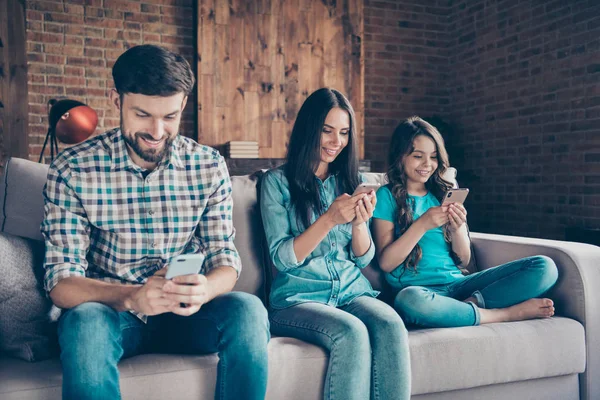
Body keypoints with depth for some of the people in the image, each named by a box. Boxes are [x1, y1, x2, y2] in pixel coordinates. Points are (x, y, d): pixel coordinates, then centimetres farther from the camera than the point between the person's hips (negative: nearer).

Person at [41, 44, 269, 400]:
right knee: (85, 321, -36)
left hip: (184, 312, 3)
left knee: (248, 311, -27)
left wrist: (203, 290, -29)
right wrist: (131, 297, -34)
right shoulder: (73, 169, -9)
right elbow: (61, 282, -13)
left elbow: (226, 262, -3)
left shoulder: (209, 166, -2)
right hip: (111, 310, -2)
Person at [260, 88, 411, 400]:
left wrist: (359, 223, -10)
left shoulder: (350, 181, 14)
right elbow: (282, 258, -7)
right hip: (298, 298, -3)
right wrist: (329, 220, -19)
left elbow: (364, 258, 11)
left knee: (391, 325, -29)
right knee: (352, 332, -33)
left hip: (352, 291, 4)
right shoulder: (278, 181, 1)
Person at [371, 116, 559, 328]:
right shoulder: (387, 196, 3)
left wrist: (458, 228, -8)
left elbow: (463, 261, 12)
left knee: (544, 267, -10)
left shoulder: (443, 194, 14)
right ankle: (510, 313, -20)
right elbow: (385, 262, -6)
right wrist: (422, 225, -15)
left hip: (457, 283, 4)